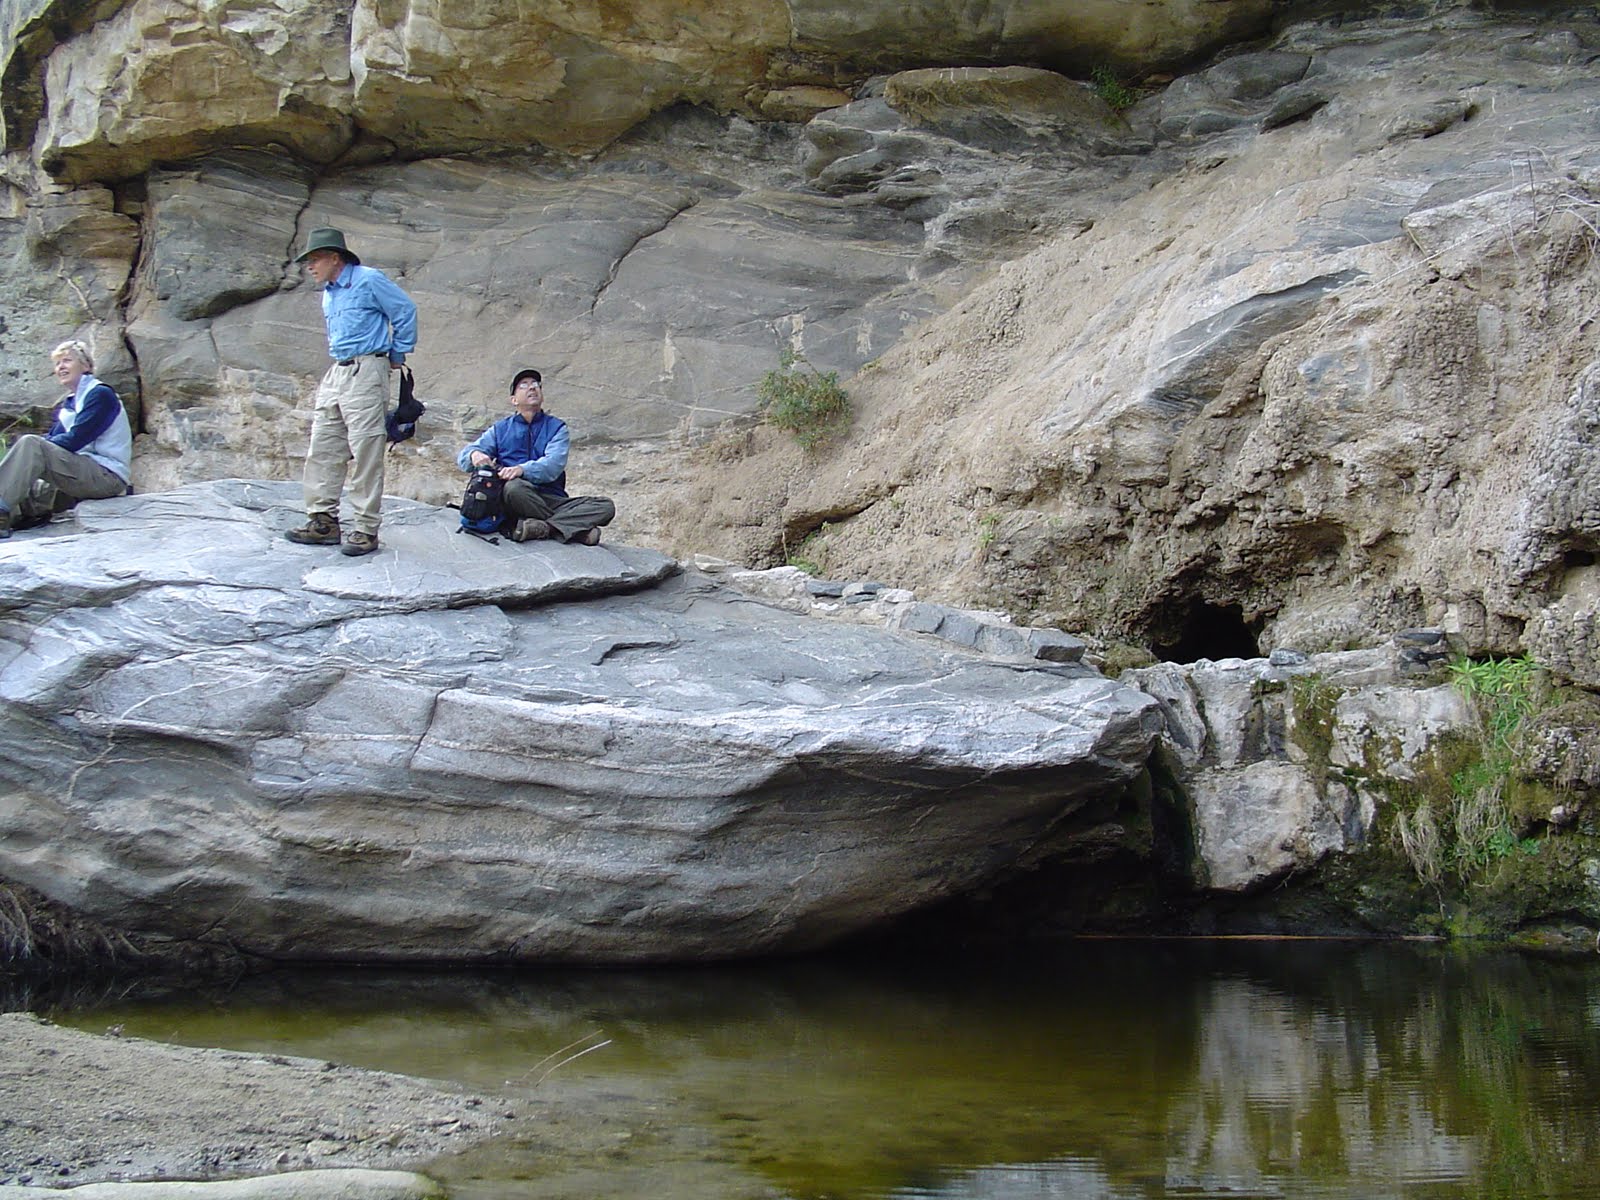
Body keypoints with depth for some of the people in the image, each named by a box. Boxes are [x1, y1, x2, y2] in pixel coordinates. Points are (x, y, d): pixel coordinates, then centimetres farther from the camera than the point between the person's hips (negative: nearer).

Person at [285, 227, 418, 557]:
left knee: (366, 451, -9)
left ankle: (366, 529, -8)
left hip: (366, 372, -9)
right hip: (336, 374, 9)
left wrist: (397, 356, 1)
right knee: (323, 449, 5)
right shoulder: (328, 294, 20)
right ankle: (324, 521, 9)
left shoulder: (369, 280, -5)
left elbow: (405, 311, -4)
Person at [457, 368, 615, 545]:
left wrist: (523, 469, -25)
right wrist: (474, 455, -15)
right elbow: (463, 456, 12)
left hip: (552, 500, 1)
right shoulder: (500, 429, 20)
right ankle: (576, 529, -31)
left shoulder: (556, 427, 15)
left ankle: (544, 527, -37)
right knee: (514, 488, -38)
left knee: (606, 507, -22)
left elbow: (554, 464, -4)